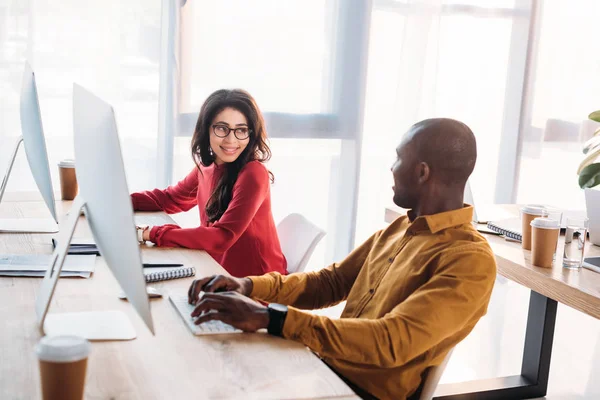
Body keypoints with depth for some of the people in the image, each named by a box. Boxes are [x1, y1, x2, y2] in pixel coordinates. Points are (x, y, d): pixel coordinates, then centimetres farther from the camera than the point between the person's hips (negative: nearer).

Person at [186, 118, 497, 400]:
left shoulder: (470, 260, -18)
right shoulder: (399, 228, 10)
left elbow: (392, 343, -28)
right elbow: (330, 282, 14)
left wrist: (269, 317, -32)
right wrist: (250, 286, -3)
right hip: (322, 366, 7)